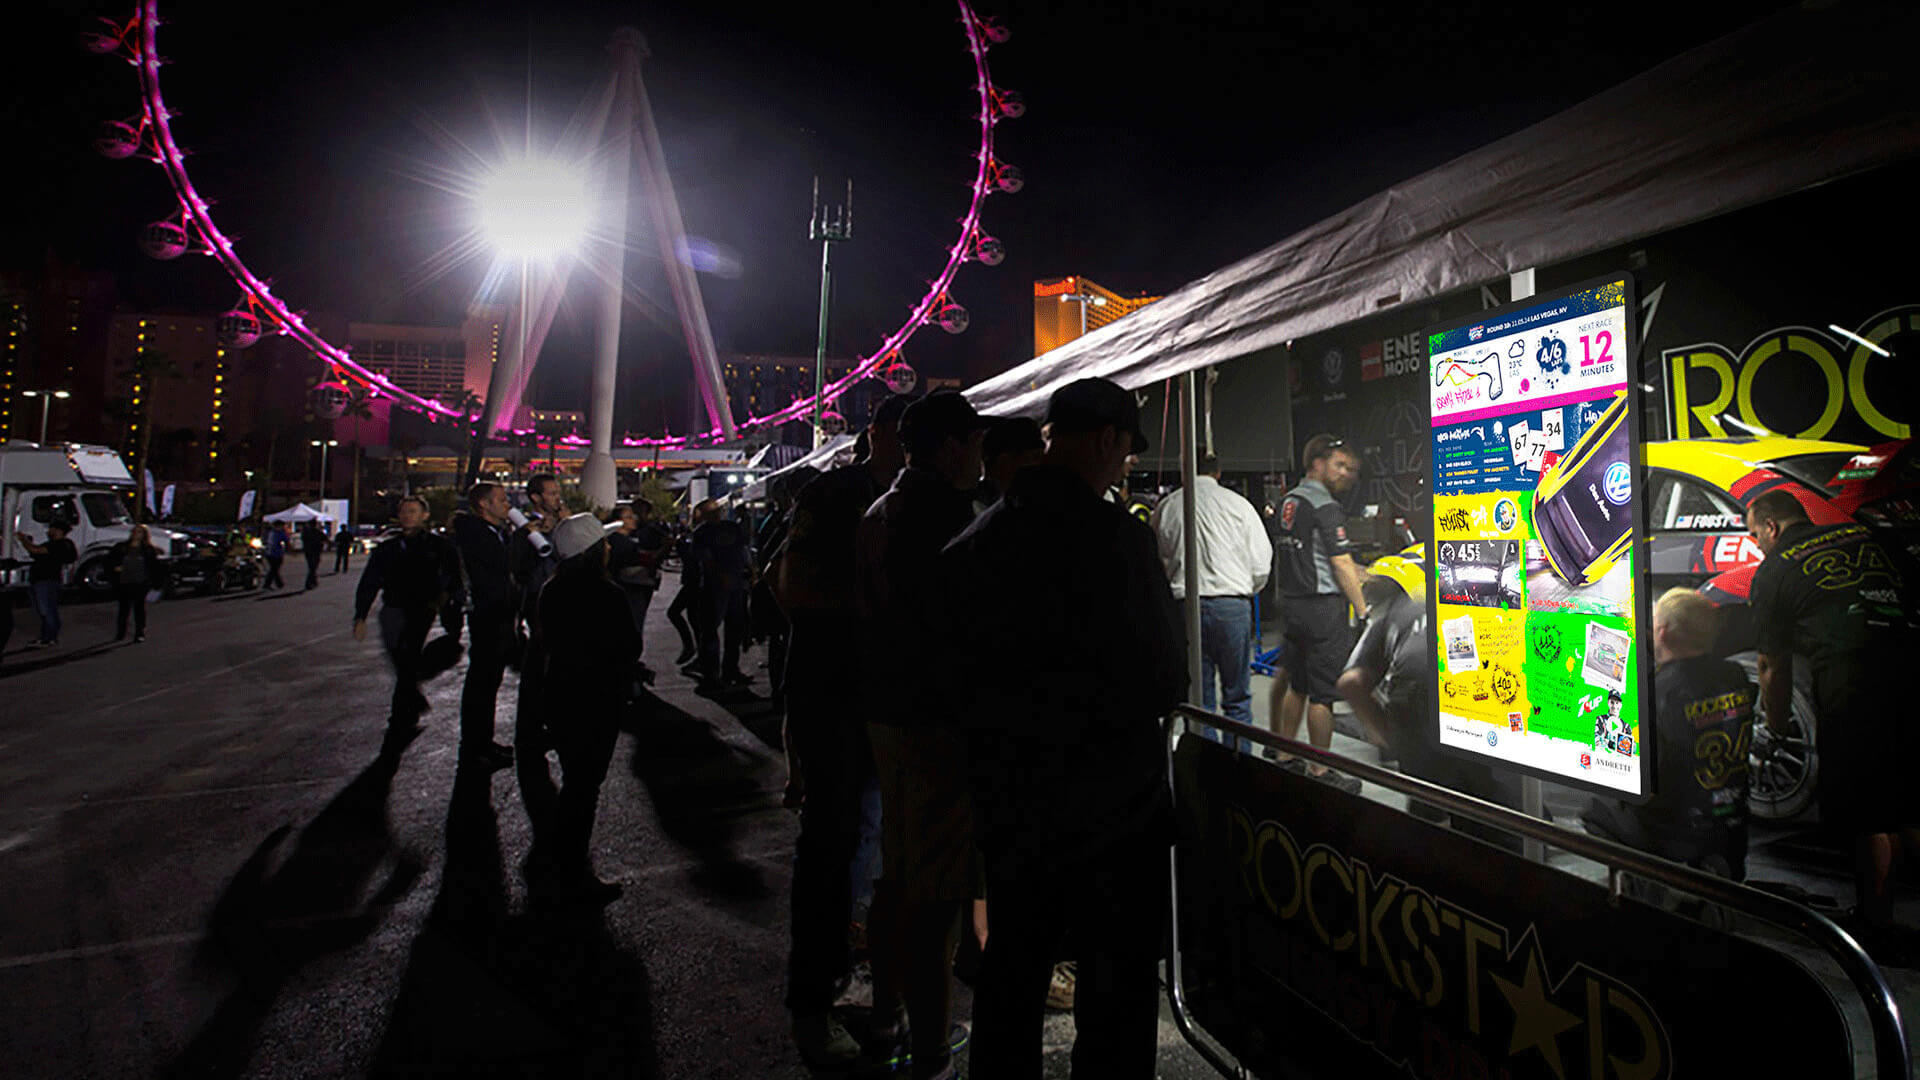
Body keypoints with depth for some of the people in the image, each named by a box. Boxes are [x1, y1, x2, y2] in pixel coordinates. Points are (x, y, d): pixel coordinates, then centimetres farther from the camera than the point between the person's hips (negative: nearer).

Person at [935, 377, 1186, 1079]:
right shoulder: (1117, 537, -19)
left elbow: (951, 678, 7)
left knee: (1012, 965, 22)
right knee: (1117, 978, 12)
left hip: (1006, 802, 6)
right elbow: (1163, 683, -15)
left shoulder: (972, 542, 0)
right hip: (1108, 804, -6)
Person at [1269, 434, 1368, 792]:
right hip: (1322, 606, -9)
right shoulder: (1326, 506, -13)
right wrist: (1363, 612, -11)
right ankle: (1320, 770, 5)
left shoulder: (1287, 502, 13)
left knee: (1297, 685, 17)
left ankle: (1286, 756, 25)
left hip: (1291, 603, 9)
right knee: (1323, 692, -2)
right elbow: (1342, 565, -15)